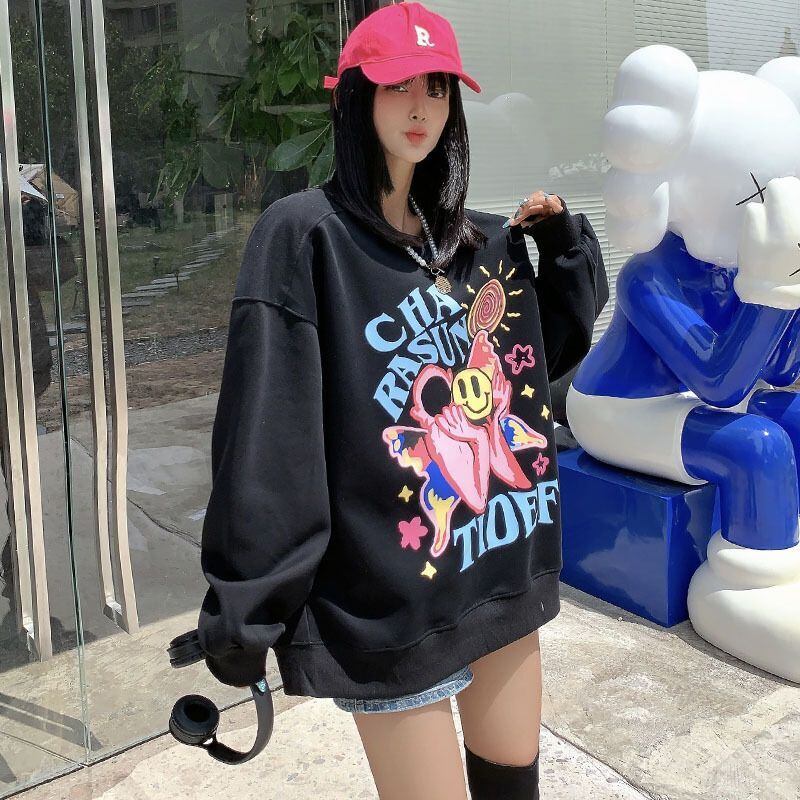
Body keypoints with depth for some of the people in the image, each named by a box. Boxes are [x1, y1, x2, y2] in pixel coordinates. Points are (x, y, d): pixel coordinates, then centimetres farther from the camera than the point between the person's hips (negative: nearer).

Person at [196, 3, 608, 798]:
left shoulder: (484, 242, 9)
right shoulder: (304, 234, -11)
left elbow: (554, 349, 22)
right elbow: (265, 434, -16)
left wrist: (564, 240, 7)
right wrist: (243, 611, -17)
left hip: (505, 568, 6)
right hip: (393, 595, -6)